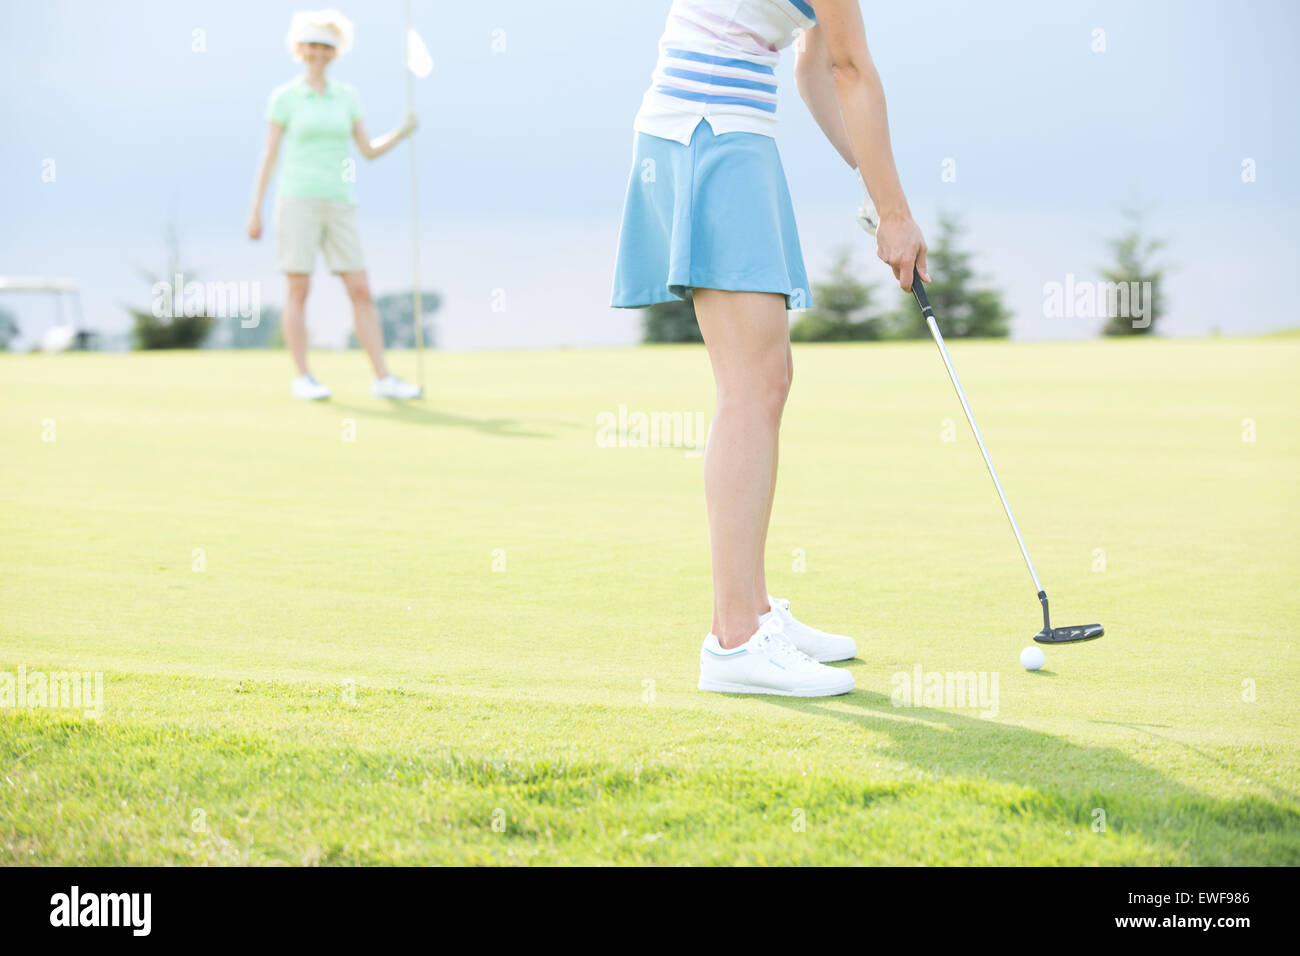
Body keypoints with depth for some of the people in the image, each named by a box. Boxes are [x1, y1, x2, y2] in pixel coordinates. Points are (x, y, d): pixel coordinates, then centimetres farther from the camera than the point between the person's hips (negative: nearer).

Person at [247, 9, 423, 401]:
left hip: (338, 206, 4)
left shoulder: (347, 96, 12)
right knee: (299, 292, -4)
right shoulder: (284, 96, 1)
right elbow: (269, 155, 0)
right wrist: (255, 210, -3)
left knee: (361, 292, -2)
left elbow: (369, 151, 11)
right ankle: (303, 379, 5)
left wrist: (403, 131, -6)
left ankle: (383, 379, -2)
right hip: (298, 202, -4)